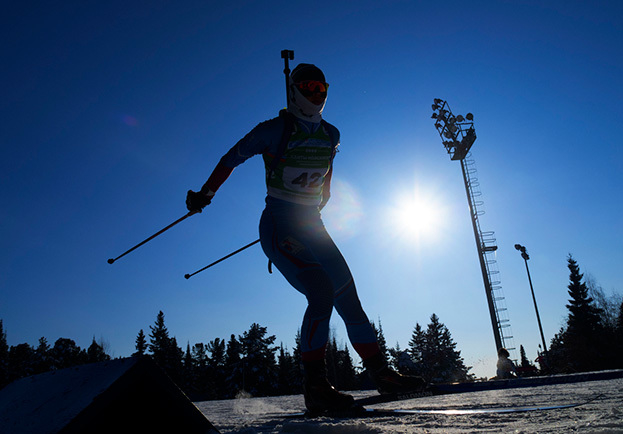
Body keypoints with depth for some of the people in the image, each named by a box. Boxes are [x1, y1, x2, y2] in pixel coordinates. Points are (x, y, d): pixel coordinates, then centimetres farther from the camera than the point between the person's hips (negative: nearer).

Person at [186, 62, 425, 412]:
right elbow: (232, 159, 0)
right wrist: (205, 194, 6)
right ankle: (315, 386, -12)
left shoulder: (330, 135, 8)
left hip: (312, 226, 6)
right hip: (279, 227, -6)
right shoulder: (275, 130, -8)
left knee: (348, 297, 2)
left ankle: (382, 373, 12)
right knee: (322, 292, -23)